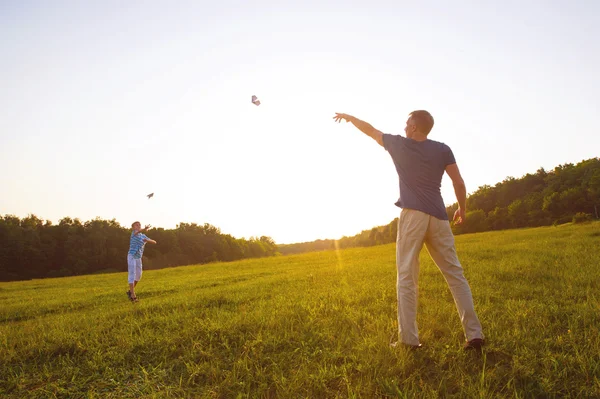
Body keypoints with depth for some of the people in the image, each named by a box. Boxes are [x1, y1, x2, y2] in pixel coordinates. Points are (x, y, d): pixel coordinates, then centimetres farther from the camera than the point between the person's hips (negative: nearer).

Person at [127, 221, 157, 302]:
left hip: (139, 258, 7)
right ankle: (133, 295, -18)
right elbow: (138, 231, -31)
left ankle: (130, 291, 31)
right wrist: (144, 229, -53)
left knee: (139, 275, 12)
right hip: (131, 256, -7)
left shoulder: (143, 236, 13)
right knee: (132, 274, -14)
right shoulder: (134, 232, -4)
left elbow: (154, 242, 9)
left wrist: (147, 240, -14)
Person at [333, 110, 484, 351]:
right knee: (455, 275, 6)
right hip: (438, 217, 3)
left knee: (406, 278, -2)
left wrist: (349, 117, 38)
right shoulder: (442, 149, 10)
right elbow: (459, 182, 5)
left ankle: (409, 339, -5)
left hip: (412, 215, -2)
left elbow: (370, 130, 21)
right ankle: (474, 334, 5)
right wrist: (462, 209, 20)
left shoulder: (398, 144, 7)